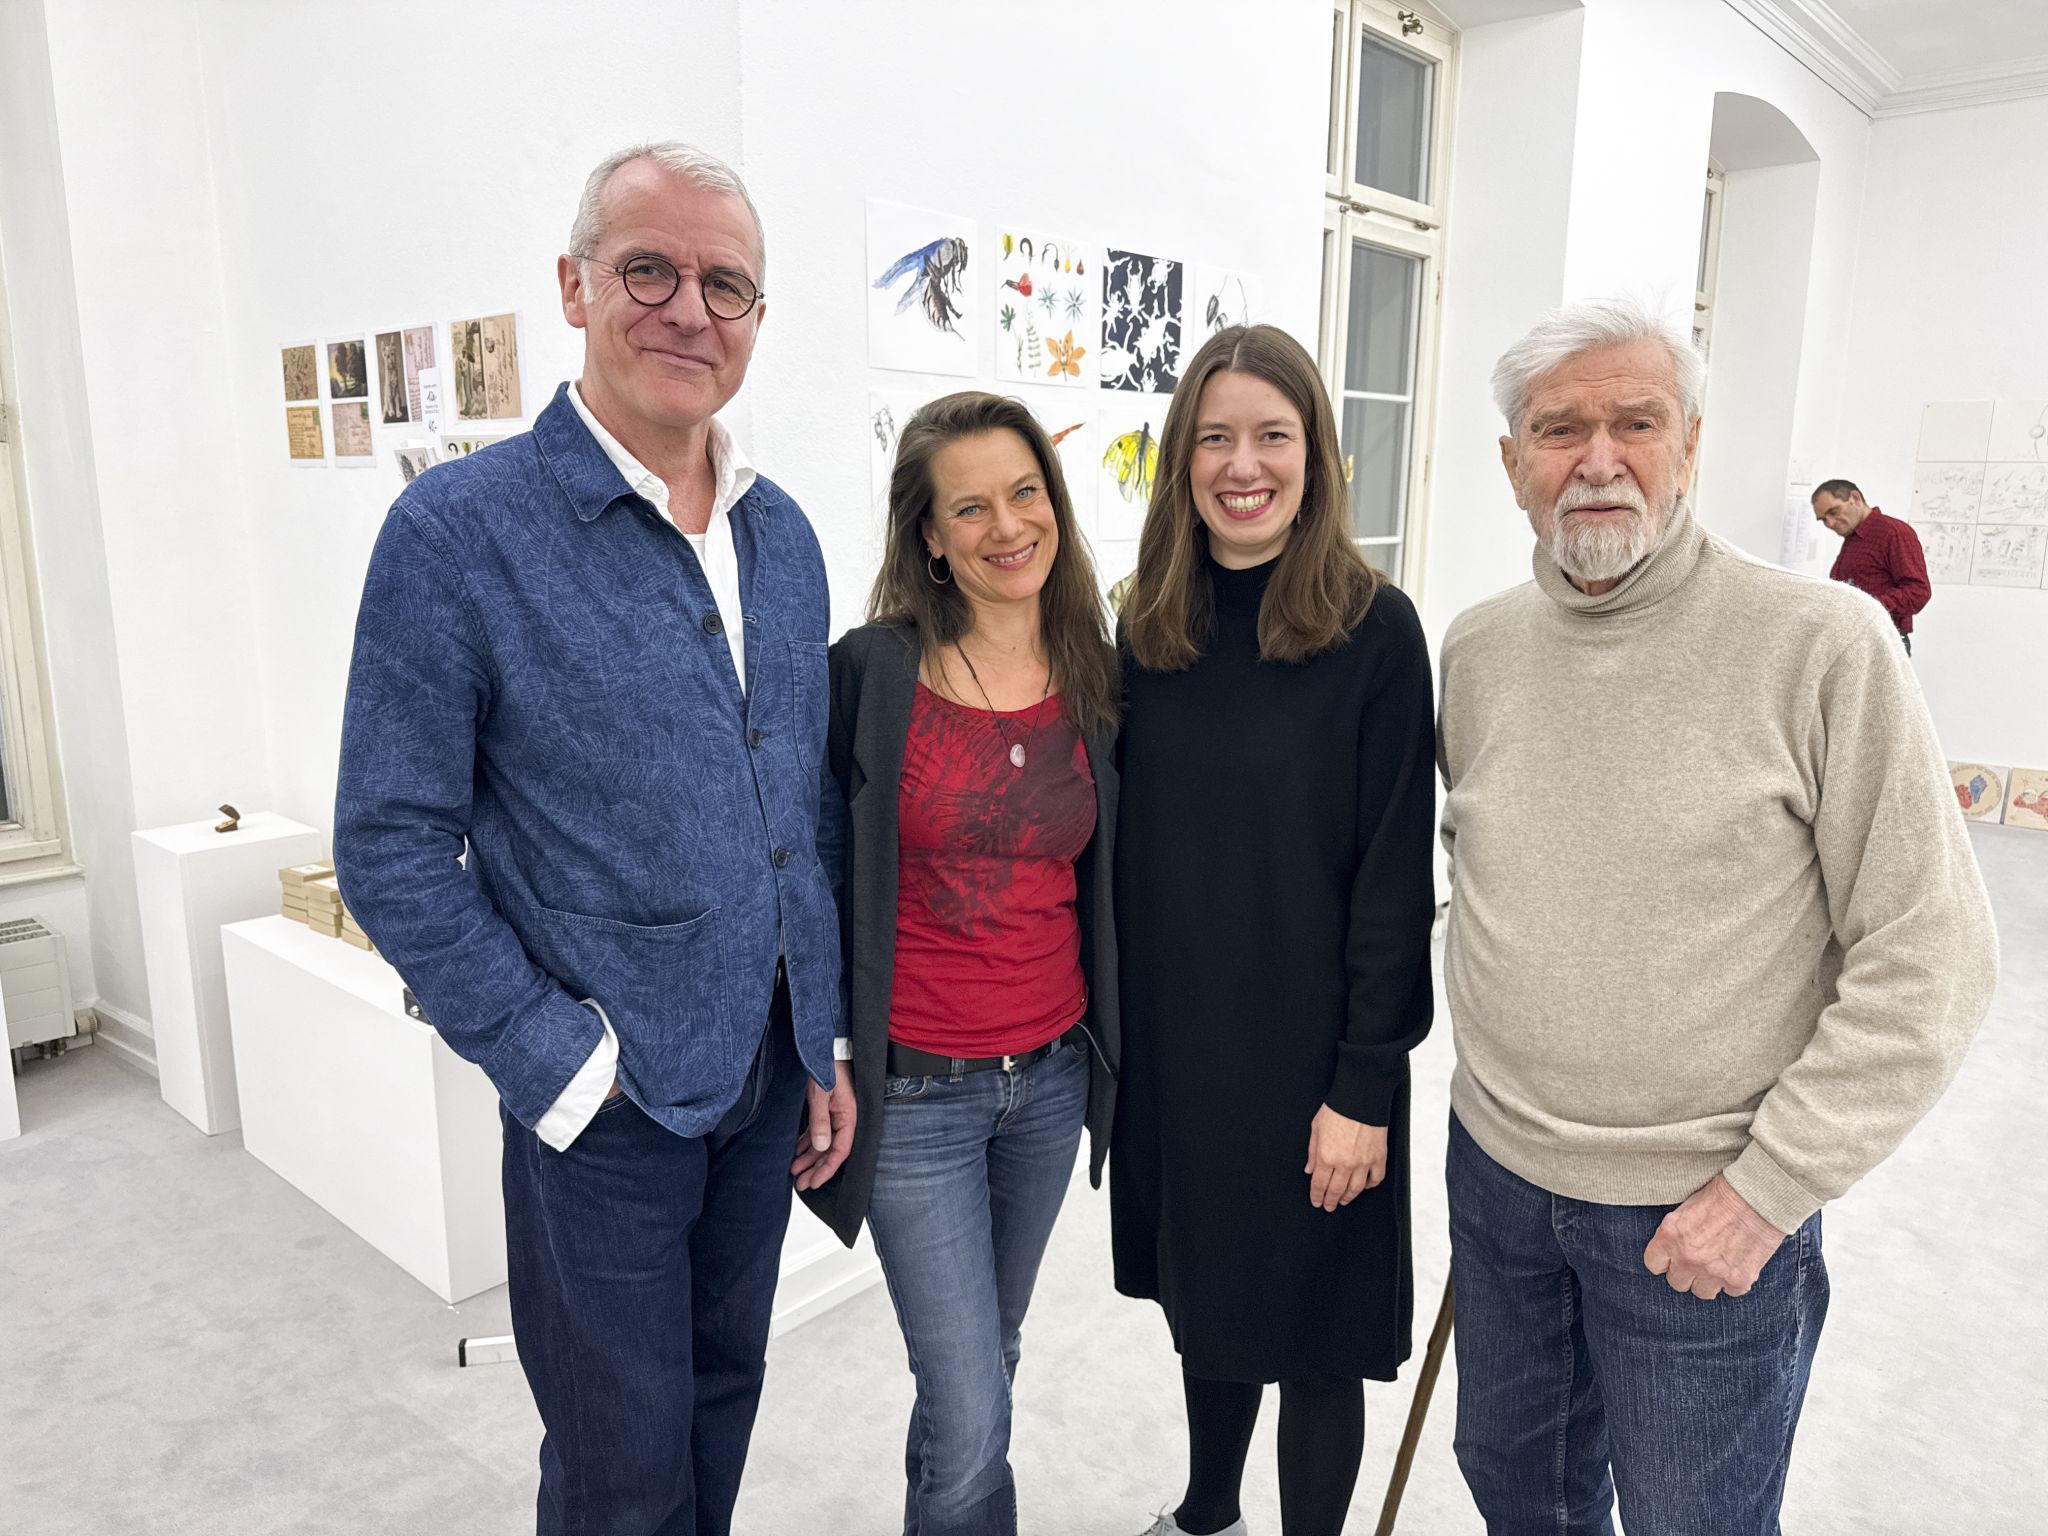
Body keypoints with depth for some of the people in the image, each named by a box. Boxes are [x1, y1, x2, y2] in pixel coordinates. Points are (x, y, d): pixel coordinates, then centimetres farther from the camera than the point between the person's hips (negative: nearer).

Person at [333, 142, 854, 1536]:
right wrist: (560, 1063, -15)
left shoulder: (783, 534, 4)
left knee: (722, 1412, 24)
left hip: (773, 1081, 5)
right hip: (609, 1104, -5)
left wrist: (829, 1042, 8)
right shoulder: (460, 530, -14)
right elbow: (391, 850, -12)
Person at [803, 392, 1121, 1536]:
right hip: (916, 1092, -4)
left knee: (989, 1357, 23)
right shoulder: (872, 672, -13)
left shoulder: (1097, 680, 1)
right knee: (972, 1421, 2)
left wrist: (1106, 1046, 9)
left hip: (1052, 1077, 5)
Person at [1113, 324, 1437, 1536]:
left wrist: (1365, 1083, -13)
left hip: (1309, 1048, -4)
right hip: (1170, 1039, 5)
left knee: (1313, 1325, 11)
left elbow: (1395, 871, -13)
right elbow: (1130, 845, 6)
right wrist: (1118, 1022, 5)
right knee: (1202, 1291, 22)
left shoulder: (1373, 629, -12)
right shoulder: (1151, 628, 2)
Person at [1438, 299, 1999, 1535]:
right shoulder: (1477, 649, 0)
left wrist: (1770, 1186, -15)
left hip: (1710, 1210, -4)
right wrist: (1496, 1077, 11)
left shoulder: (1823, 644, -16)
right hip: (1497, 1169, 5)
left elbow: (1931, 959, -14)